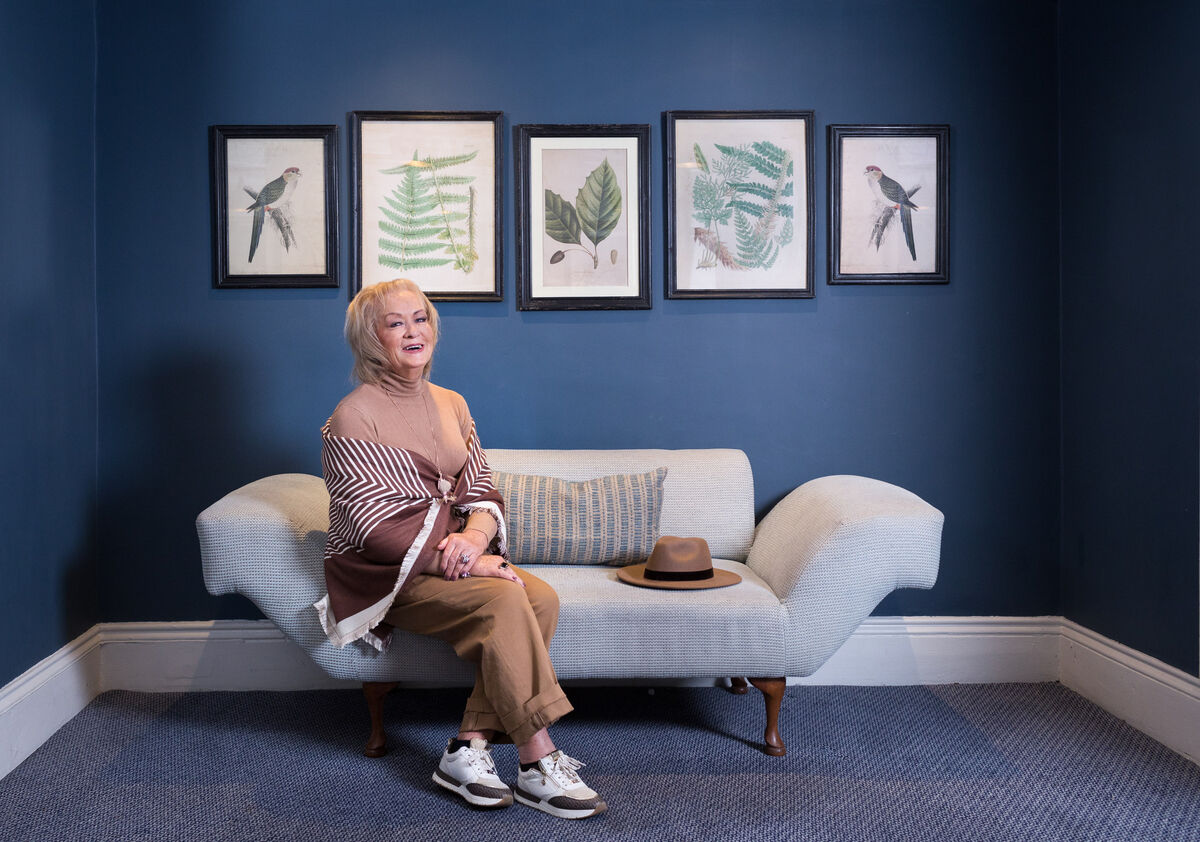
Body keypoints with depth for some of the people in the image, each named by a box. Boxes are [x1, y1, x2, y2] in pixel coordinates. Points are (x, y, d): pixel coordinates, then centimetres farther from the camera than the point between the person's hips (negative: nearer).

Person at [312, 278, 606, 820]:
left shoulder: (451, 405, 12)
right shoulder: (352, 418, -8)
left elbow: (482, 490, 7)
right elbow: (375, 527, -16)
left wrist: (474, 536, -16)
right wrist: (458, 563, -23)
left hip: (451, 552, 6)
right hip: (386, 573, -6)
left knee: (541, 597, -22)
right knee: (503, 599, -30)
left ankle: (469, 747, -18)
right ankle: (537, 764, -22)